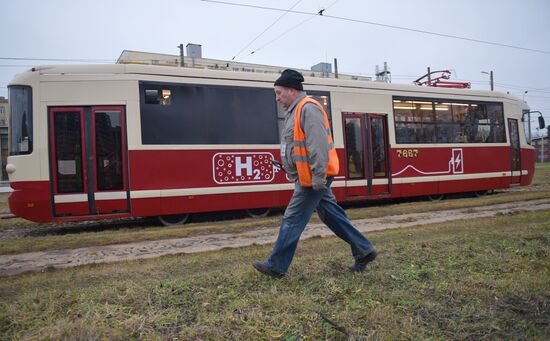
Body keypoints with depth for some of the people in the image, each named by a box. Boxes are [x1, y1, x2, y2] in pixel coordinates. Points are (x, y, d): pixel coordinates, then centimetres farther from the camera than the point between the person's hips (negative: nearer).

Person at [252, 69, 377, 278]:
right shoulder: (295, 111, 18)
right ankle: (364, 251, 24)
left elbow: (318, 146, -24)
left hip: (313, 179, -10)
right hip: (310, 178, 10)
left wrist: (318, 177, -25)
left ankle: (276, 267, 9)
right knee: (332, 216, 14)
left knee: (292, 220, -3)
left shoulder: (308, 109, -15)